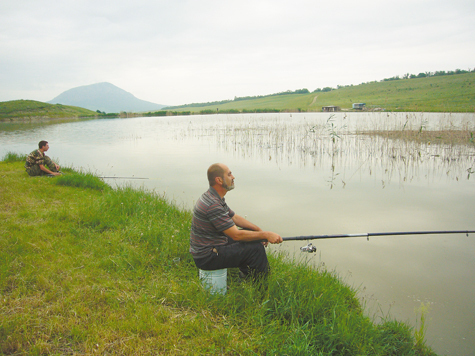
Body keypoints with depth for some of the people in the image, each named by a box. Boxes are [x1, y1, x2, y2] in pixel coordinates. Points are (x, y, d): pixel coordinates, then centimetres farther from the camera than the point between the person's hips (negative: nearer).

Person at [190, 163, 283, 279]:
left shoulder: (215, 198, 7)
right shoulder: (212, 204, -27)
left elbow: (235, 218, 17)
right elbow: (236, 235, -25)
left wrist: (259, 230, 8)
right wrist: (265, 235, -17)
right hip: (207, 257, -11)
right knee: (256, 249, -15)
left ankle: (246, 274, 24)